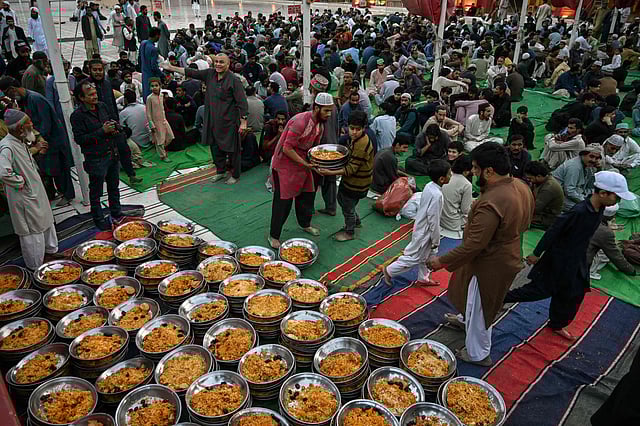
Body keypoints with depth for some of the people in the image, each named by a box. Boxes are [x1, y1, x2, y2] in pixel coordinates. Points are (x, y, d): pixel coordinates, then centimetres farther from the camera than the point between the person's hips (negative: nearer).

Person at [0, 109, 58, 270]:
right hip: (25, 198, -9)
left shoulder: (21, 142, 5)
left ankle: (52, 251, 45)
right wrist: (20, 182, -24)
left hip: (36, 193, 9)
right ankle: (37, 268, 20)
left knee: (47, 224, 24)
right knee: (33, 232, 4)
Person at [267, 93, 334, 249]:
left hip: (302, 161, 8)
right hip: (285, 163, -8)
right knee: (283, 200, -4)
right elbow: (287, 148, -27)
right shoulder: (301, 121, -28)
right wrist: (305, 164, -24)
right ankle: (274, 236, 9)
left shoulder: (320, 124, 1)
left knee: (307, 194, 16)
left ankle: (305, 224, 40)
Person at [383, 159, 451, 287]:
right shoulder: (437, 195, -33)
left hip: (422, 227, 9)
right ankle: (389, 271, 23)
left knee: (428, 255, 24)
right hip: (425, 232, -9)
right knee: (413, 258, 9)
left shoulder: (429, 186, -6)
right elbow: (434, 221, -26)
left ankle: (423, 278, 42)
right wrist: (436, 240, -13)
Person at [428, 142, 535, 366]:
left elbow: (473, 246, -32)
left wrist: (442, 261, -21)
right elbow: (524, 223, 8)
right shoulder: (520, 186, -8)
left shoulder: (490, 204, -36)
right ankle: (466, 319, 59)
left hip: (490, 264, -9)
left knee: (478, 307, 14)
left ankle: (477, 354, 35)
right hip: (507, 254, 9)